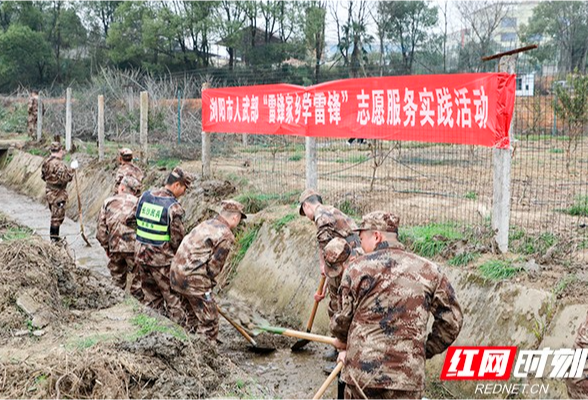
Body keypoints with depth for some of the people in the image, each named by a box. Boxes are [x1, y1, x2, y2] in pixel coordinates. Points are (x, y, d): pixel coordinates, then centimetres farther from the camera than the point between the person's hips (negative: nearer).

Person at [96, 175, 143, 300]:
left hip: (115, 248, 3)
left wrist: (106, 247, 13)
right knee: (138, 280, 6)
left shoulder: (108, 202, 5)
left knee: (117, 280, 18)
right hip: (134, 247, -3)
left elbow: (101, 230, 4)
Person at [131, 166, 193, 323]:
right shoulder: (174, 207, -17)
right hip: (162, 260, -6)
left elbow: (131, 220, 13)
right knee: (172, 298, 5)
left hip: (141, 256, 6)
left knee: (151, 297, 19)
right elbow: (178, 239, -13)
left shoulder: (144, 196, 3)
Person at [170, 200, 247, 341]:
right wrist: (208, 285, 5)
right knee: (209, 322, 0)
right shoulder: (226, 236, -11)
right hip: (193, 280, -9)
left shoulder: (206, 224, 15)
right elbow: (214, 266, -11)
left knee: (193, 316, 25)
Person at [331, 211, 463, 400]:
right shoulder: (428, 270, 4)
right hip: (407, 378, 1)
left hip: (360, 376, -1)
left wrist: (342, 340, 27)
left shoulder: (357, 267, -1)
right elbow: (451, 322, 6)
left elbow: (343, 317, 6)